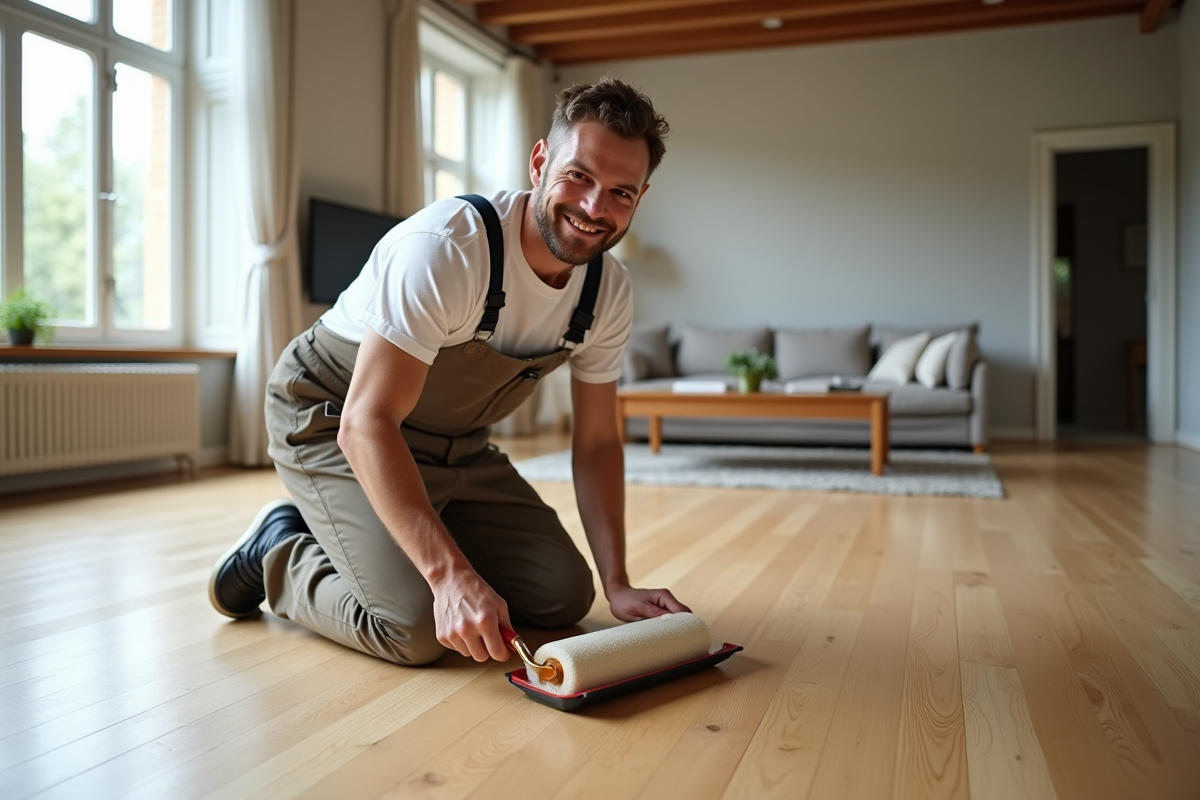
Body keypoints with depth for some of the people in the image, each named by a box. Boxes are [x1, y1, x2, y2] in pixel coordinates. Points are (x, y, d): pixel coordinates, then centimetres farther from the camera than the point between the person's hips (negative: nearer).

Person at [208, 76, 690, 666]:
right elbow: (367, 422, -34)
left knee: (565, 596, 0)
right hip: (331, 421, -6)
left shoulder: (609, 291, -10)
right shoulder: (446, 248, -32)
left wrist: (618, 585, -10)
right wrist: (452, 575, -41)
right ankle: (281, 550, 5)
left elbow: (596, 442, -2)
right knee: (417, 626, -23)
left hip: (456, 443, 7)